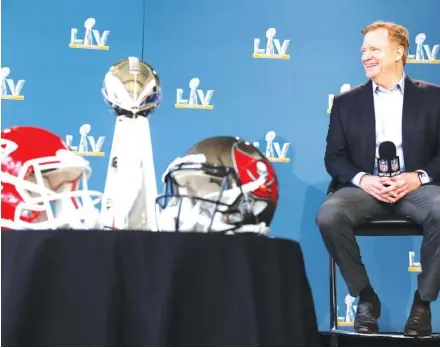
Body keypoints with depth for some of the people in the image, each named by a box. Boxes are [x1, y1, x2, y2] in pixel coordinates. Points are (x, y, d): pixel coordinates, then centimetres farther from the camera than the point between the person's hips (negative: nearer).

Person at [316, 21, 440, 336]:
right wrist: (361, 179, -12)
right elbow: (334, 157, 8)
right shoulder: (346, 102, 14)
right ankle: (366, 297, -10)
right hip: (366, 187, 1)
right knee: (328, 216, -31)